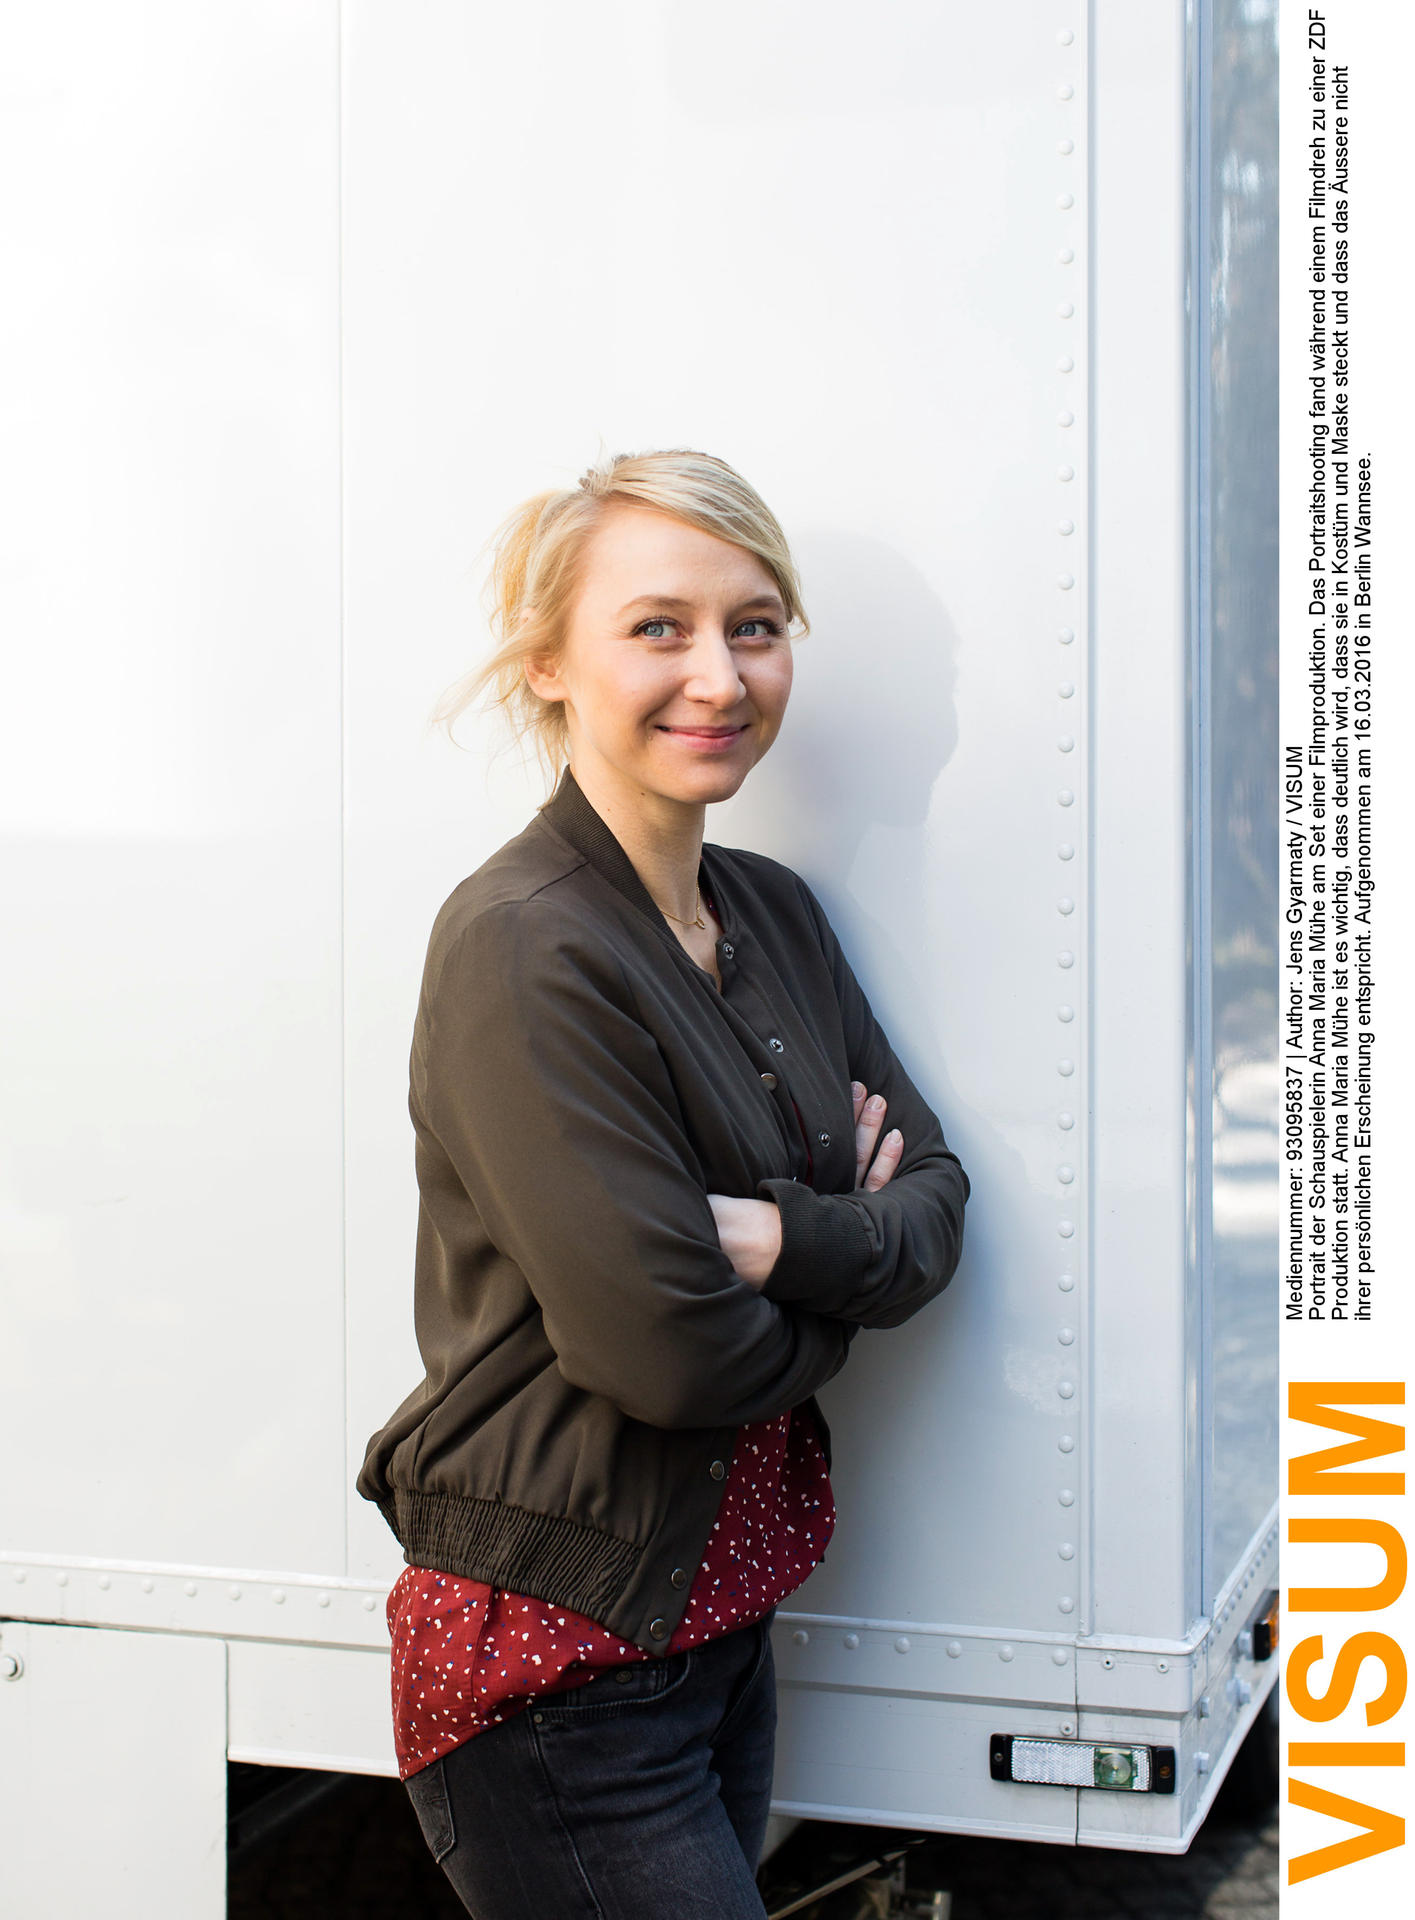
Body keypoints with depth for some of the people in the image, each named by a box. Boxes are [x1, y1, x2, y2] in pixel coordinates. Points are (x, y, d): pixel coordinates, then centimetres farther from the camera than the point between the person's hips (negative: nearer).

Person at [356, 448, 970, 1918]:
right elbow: (671, 1351, -24)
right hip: (559, 1667, -8)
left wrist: (788, 1236, -18)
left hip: (718, 1617, 8)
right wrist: (857, 1256, -5)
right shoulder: (522, 948, -20)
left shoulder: (777, 914, 6)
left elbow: (936, 1203, 3)